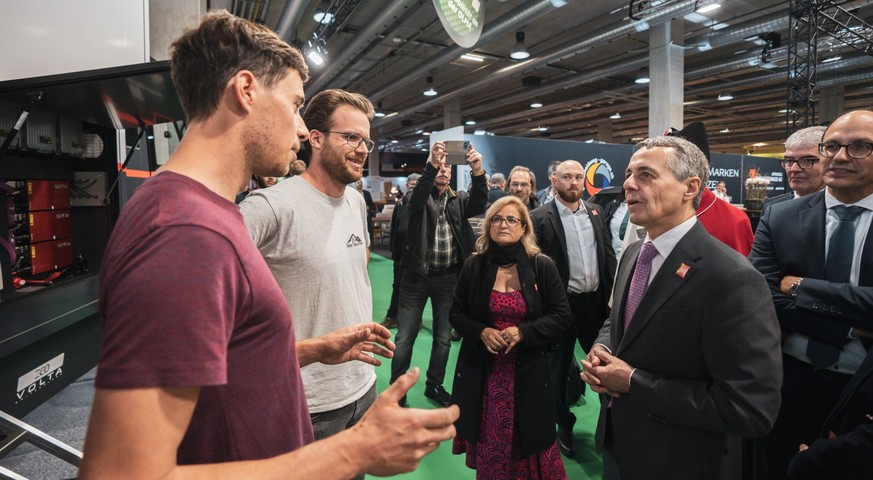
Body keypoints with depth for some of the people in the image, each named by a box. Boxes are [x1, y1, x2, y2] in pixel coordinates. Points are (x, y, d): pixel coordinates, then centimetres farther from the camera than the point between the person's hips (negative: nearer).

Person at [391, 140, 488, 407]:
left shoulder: (459, 199, 7)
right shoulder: (422, 197, 0)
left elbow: (479, 203, -13)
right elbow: (416, 199, -24)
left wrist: (477, 171, -31)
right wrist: (432, 163, -38)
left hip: (448, 278, 3)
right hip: (417, 275, -3)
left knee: (444, 337, 14)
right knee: (405, 338, 3)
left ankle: (435, 385, 32)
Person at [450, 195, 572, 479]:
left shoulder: (542, 266, -3)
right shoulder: (474, 266, 1)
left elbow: (561, 317, -2)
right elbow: (456, 313, 7)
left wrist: (523, 332, -16)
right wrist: (481, 332, -12)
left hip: (528, 372, -1)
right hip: (482, 371, 1)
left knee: (528, 444, 8)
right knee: (489, 445, 8)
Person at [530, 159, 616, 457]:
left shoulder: (595, 212, 7)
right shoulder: (539, 217, -9)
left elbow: (608, 253, 10)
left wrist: (614, 292, 4)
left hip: (596, 300, 4)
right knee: (559, 368, 13)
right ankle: (564, 426, 32)